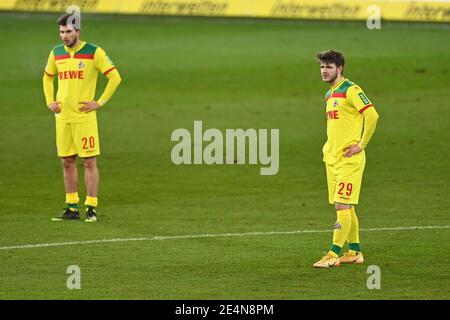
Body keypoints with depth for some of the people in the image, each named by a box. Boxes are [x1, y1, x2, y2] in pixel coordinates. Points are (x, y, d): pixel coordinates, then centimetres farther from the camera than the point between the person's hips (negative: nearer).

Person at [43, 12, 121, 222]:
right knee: (67, 162, 8)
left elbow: (115, 77, -6)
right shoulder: (56, 53, 8)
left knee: (89, 162, -4)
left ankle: (91, 208, -2)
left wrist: (100, 103, -8)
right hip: (62, 116, 5)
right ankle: (72, 207, 15)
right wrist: (49, 101, 13)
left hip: (84, 116, -5)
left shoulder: (94, 53, -7)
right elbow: (47, 77, 26)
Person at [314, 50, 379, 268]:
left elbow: (372, 115, -19)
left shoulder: (351, 90, -11)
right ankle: (354, 252, 18)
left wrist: (361, 145, -16)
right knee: (346, 207, 12)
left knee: (342, 206, -10)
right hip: (332, 158, 9)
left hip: (348, 159, -9)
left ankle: (334, 254, -13)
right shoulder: (329, 95, 17)